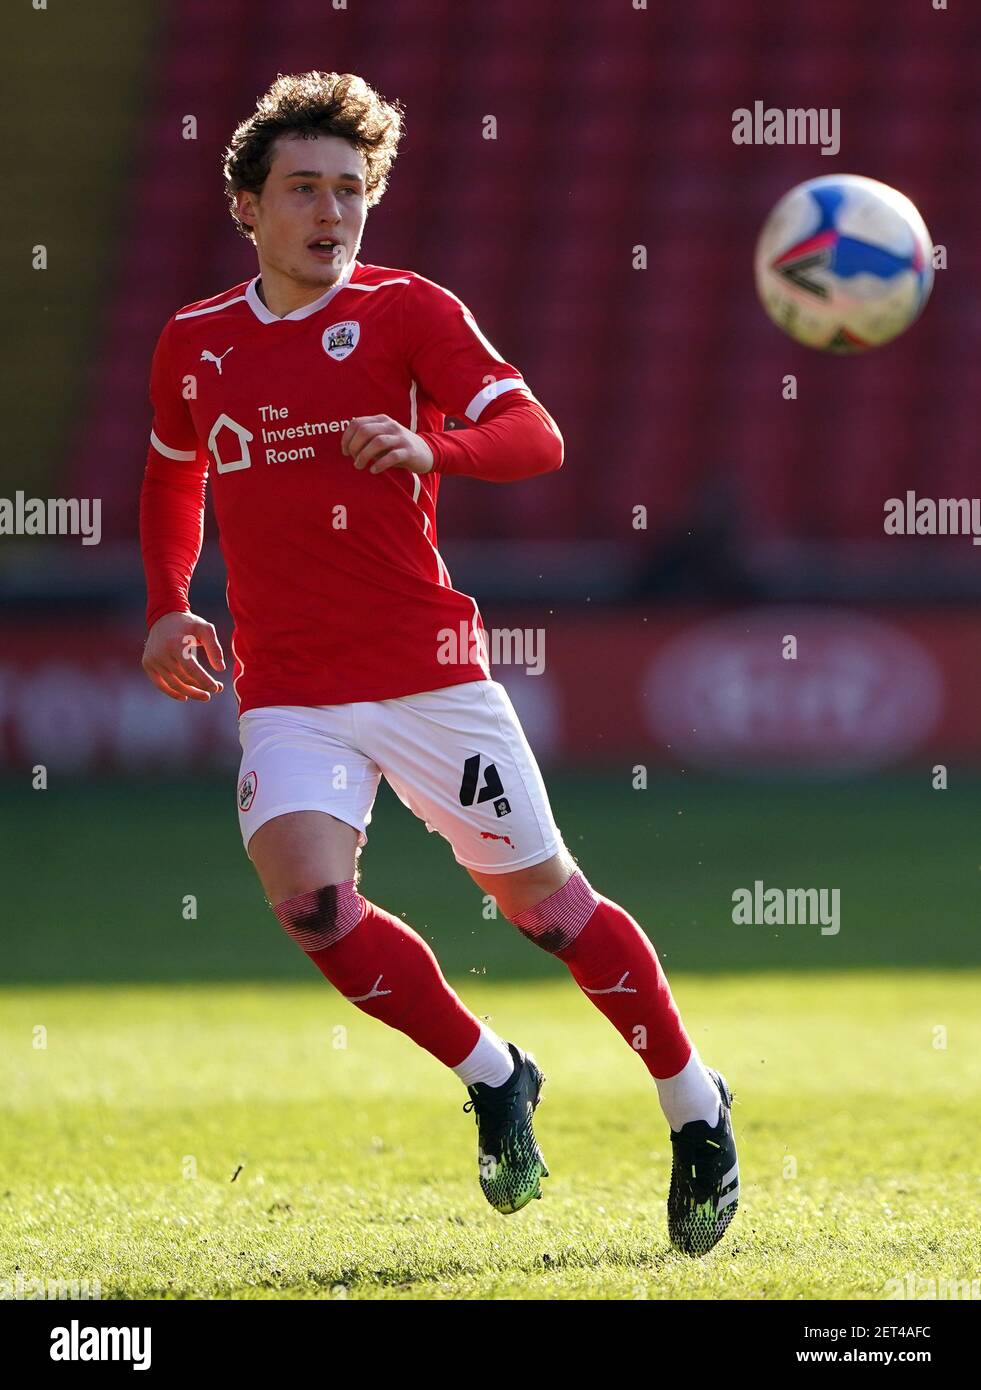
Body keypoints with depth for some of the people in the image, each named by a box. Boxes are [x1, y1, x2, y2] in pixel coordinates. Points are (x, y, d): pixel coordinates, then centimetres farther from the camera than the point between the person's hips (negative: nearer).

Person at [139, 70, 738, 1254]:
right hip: (286, 690, 2)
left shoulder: (408, 312, -4)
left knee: (542, 899, 3)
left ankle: (696, 1106, 23)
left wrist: (431, 447, -34)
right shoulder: (193, 343, 8)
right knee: (309, 900, -20)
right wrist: (167, 605, 14)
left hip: (428, 668, -2)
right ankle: (491, 1078, 3)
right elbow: (173, 474, 28)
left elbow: (535, 437, -15)